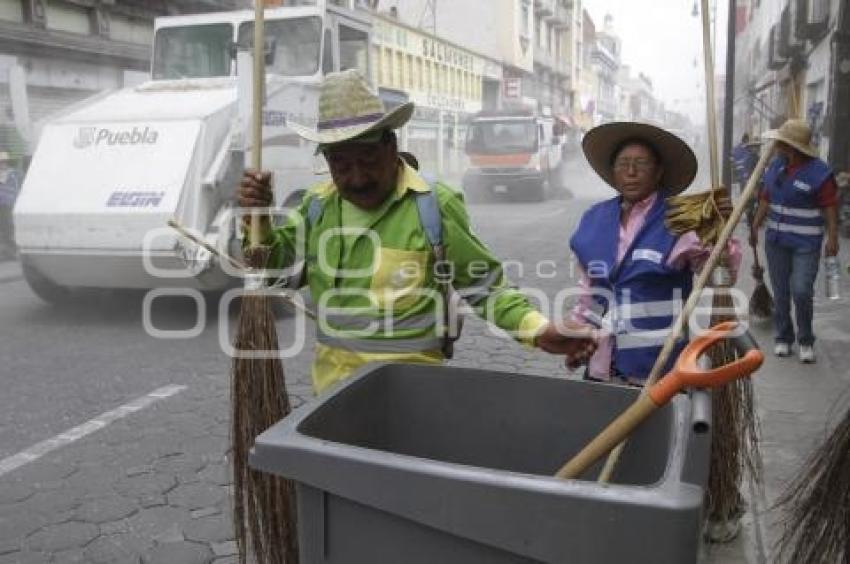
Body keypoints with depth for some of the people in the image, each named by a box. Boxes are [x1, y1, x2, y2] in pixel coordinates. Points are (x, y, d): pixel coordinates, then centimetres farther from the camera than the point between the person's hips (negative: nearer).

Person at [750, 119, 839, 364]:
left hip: (806, 244, -5)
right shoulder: (775, 165, 5)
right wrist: (755, 227, 11)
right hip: (776, 240, 5)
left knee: (801, 291, -10)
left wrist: (832, 238, -16)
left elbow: (830, 207, -12)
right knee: (780, 292, 10)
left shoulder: (819, 172, -13)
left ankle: (806, 340, 10)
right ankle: (783, 338, 22)